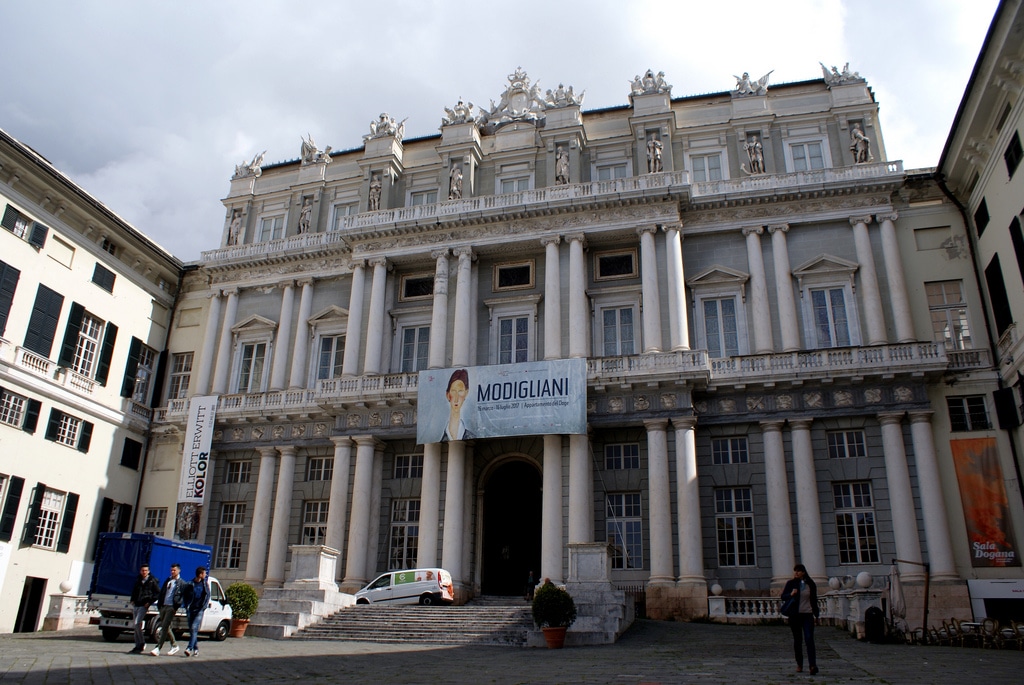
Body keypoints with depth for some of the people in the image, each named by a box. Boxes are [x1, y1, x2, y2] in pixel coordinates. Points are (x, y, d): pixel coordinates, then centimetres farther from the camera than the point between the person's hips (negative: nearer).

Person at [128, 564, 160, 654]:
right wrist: (132, 600, 12)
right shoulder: (138, 580, 14)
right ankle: (138, 646, 16)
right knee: (135, 625, 8)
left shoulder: (152, 581, -2)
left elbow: (158, 593, -1)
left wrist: (150, 602, -9)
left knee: (137, 623, -16)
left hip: (144, 605, -6)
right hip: (136, 605, 6)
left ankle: (142, 643, -3)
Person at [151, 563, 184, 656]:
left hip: (171, 607, -7)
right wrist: (159, 605, 8)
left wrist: (177, 606, -16)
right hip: (163, 606, 7)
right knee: (165, 627, 12)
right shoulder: (167, 581, 18)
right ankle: (174, 645, 24)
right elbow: (161, 593, 18)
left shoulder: (181, 583, -1)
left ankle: (157, 648, -13)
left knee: (164, 627, -11)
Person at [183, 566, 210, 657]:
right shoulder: (189, 584, 1)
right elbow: (185, 597, 8)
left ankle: (189, 648, -20)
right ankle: (196, 649, 17)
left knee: (194, 628, -15)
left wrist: (203, 607, -3)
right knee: (191, 630, 6)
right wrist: (187, 606, -6)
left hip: (200, 610, -2)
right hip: (191, 609, 2)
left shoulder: (205, 583, 4)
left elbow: (207, 596, 7)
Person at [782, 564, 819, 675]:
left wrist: (816, 614, 8)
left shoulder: (810, 584, 5)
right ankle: (799, 665, 17)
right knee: (797, 640, 7)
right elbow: (783, 596, 4)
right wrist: (791, 594, -16)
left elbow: (814, 600, 13)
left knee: (809, 639, -13)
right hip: (795, 615, 1)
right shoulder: (791, 583, 3)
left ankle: (812, 665, -17)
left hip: (807, 615, -1)